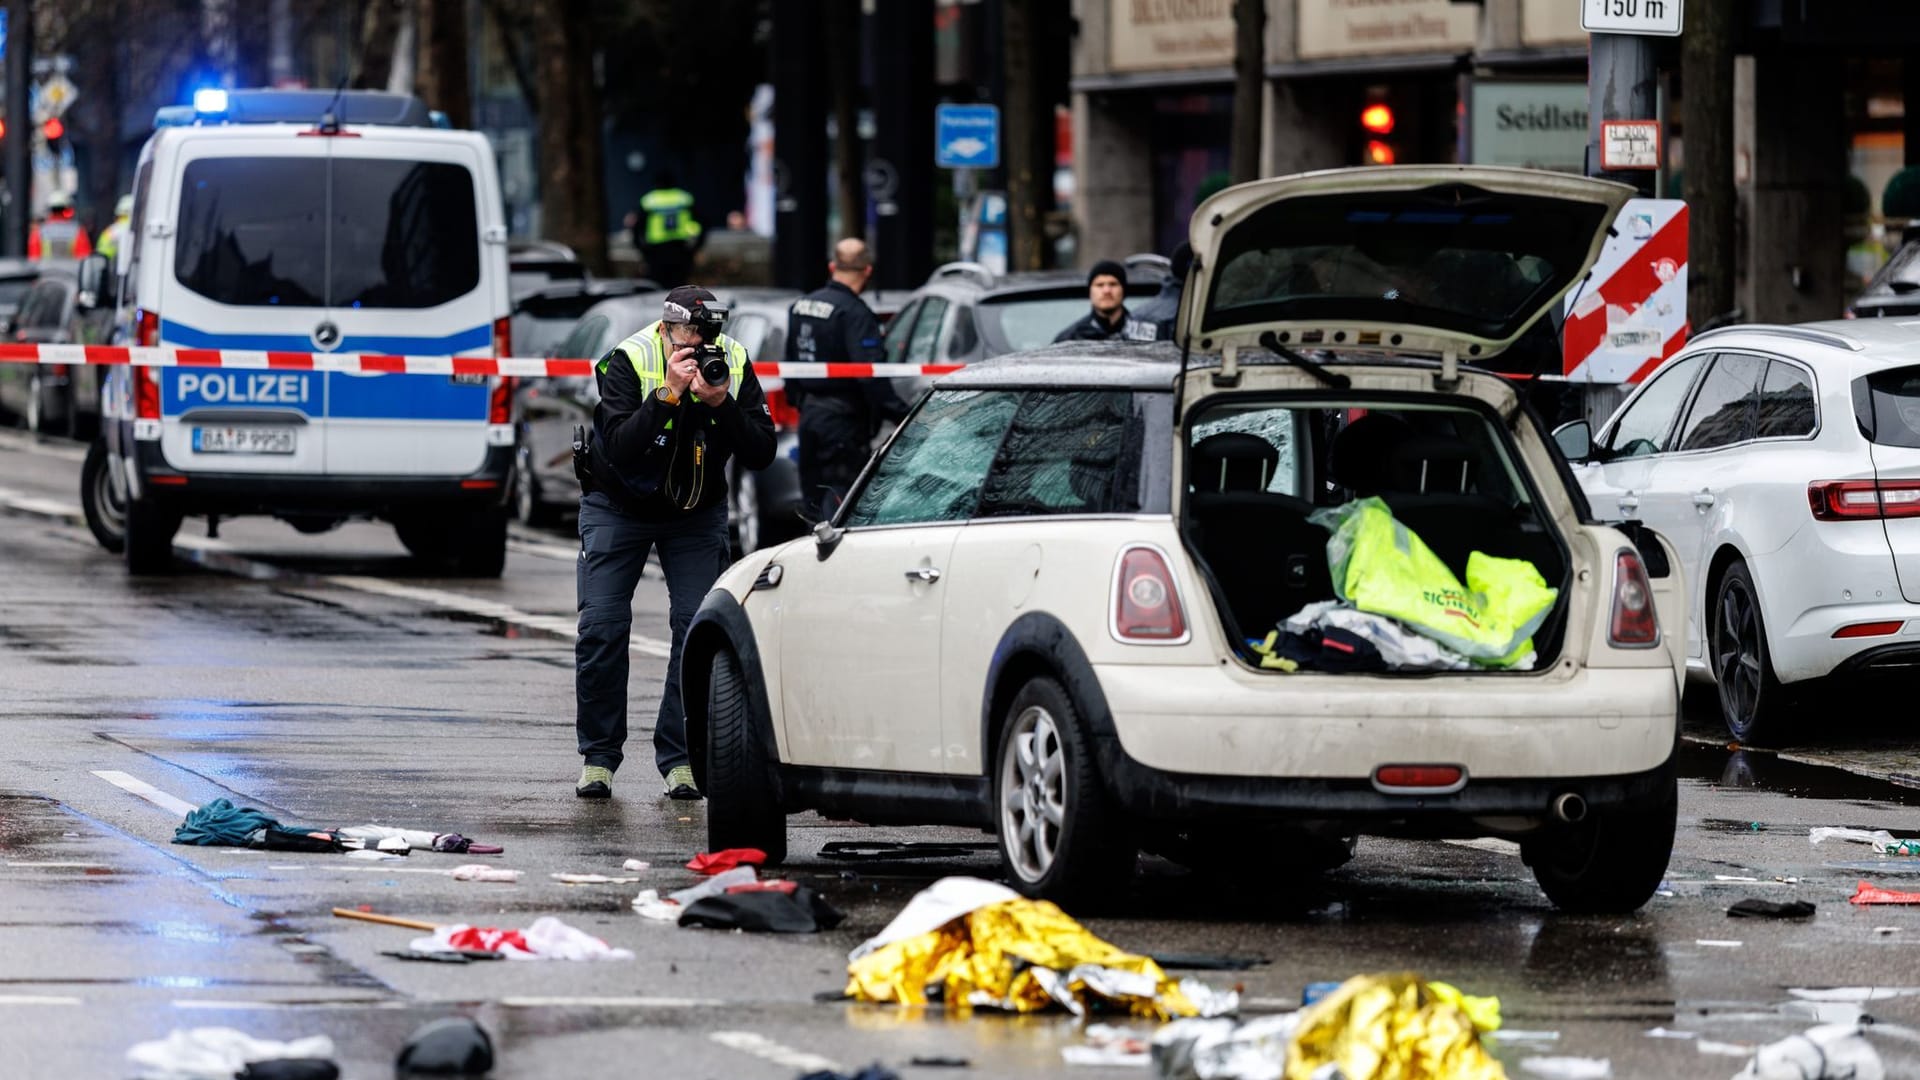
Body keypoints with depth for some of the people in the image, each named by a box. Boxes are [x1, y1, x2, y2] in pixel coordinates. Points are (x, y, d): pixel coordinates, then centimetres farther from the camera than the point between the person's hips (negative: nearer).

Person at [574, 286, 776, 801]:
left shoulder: (734, 363, -16)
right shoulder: (628, 361, -24)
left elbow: (761, 453, -19)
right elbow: (621, 449, -34)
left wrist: (722, 404, -34)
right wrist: (669, 393, -43)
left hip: (696, 510, 2)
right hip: (618, 506, -2)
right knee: (602, 627, -11)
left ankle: (679, 757, -4)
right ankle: (599, 756, 0)